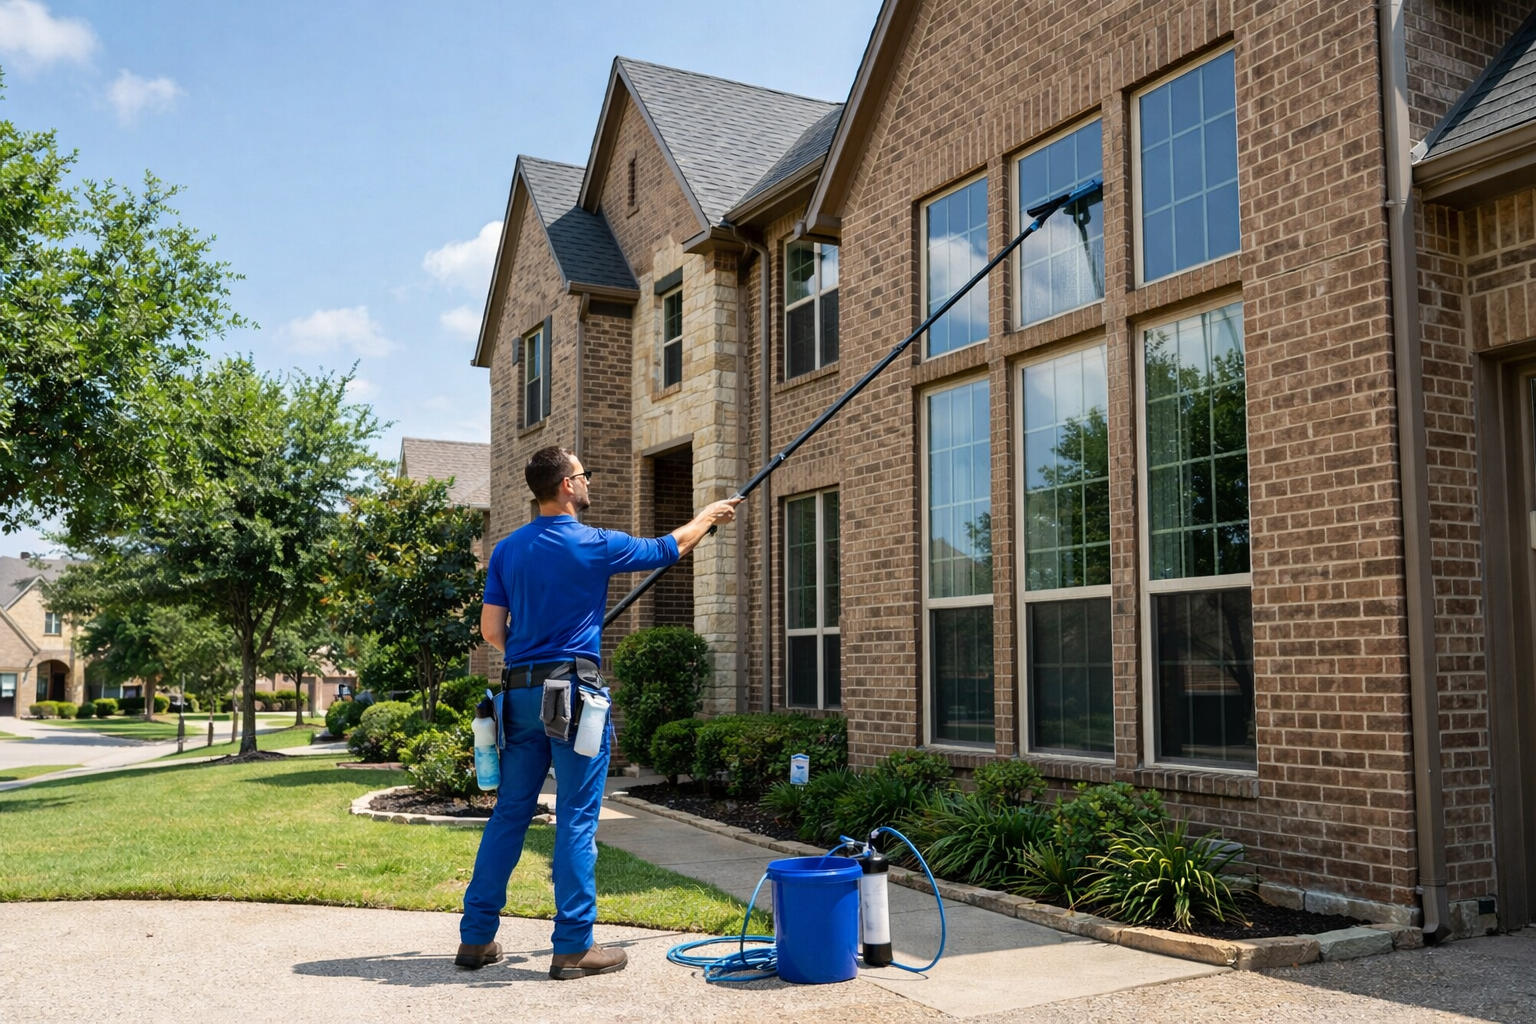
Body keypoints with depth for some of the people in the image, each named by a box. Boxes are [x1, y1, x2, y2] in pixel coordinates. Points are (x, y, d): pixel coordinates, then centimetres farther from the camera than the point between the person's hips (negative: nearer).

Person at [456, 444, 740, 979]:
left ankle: (476, 937, 16)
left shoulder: (507, 550, 7)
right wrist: (710, 515, 26)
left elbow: (492, 629, 6)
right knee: (577, 819, -1)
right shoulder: (595, 545, -7)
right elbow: (670, 547, 8)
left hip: (521, 693, 6)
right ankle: (574, 946, 3)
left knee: (510, 812, 12)